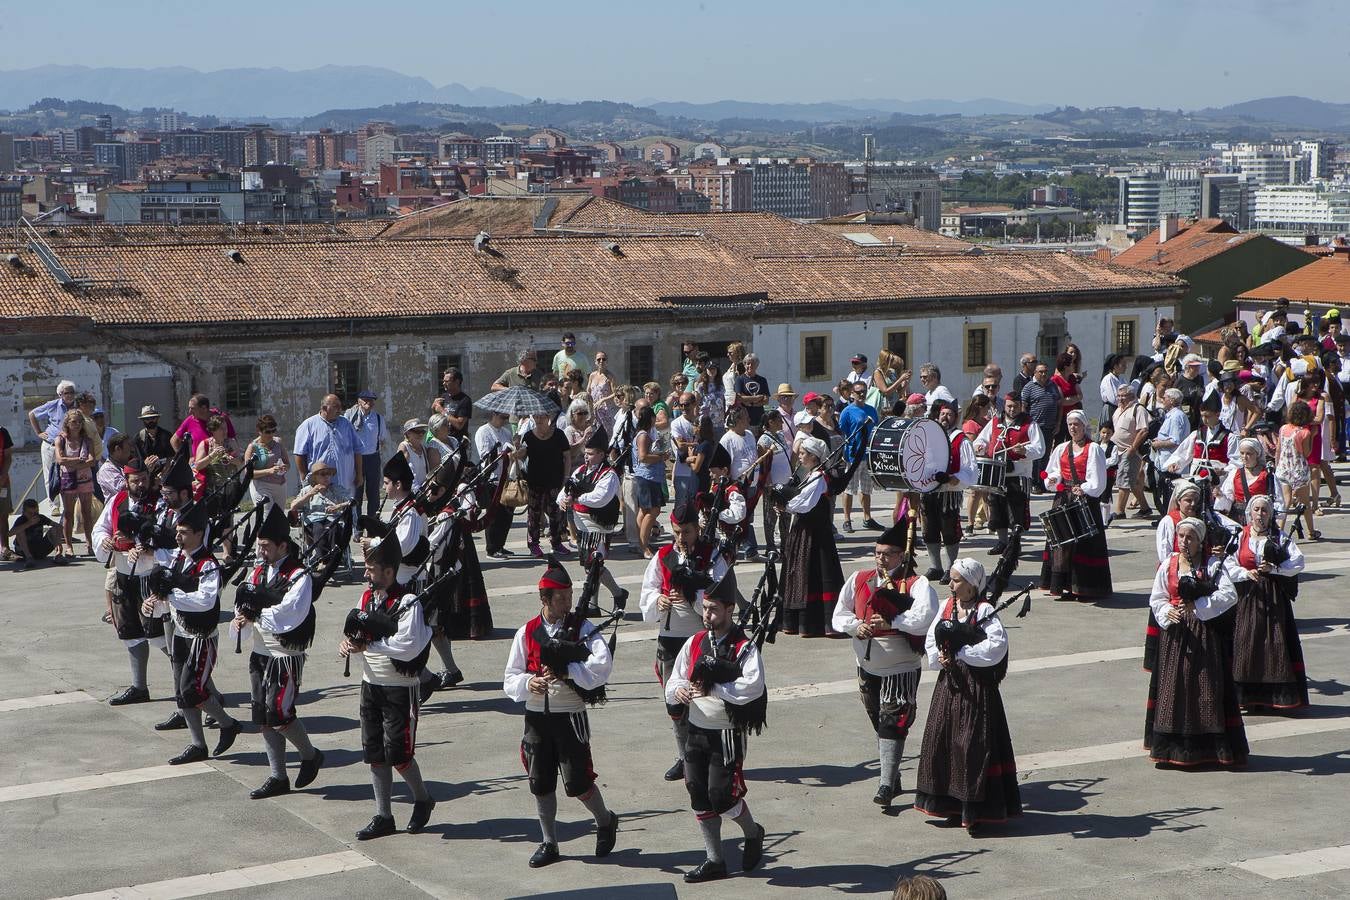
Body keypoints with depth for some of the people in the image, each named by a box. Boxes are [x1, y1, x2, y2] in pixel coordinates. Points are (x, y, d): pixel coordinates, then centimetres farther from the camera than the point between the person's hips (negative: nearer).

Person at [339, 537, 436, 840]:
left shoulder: (408, 603, -17)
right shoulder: (367, 598, 7)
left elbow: (410, 646, -26)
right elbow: (355, 631, 13)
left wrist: (367, 644, -23)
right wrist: (348, 641, -11)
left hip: (400, 688, -7)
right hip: (370, 684, 7)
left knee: (398, 753, -3)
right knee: (374, 754, 9)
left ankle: (423, 800, 23)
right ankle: (383, 817, 19)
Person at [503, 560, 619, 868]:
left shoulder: (583, 628, -4)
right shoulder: (526, 633, 3)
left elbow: (602, 665, -20)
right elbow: (510, 680, 3)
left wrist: (564, 672, -24)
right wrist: (528, 683, -18)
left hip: (571, 715, -3)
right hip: (536, 715, 3)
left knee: (577, 782, -4)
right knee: (540, 782, 8)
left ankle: (605, 822, 25)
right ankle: (548, 844, 24)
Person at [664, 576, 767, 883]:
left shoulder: (744, 648, -11)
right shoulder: (694, 644, 7)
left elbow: (753, 686, -26)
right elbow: (674, 681, 9)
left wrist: (712, 688, -27)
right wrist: (679, 689, -15)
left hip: (727, 734, -6)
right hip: (696, 731, 6)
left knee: (721, 794, -8)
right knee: (699, 796, 7)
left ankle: (753, 833, 23)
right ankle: (714, 861, 20)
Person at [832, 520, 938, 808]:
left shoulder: (916, 584, -12)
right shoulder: (859, 580, 4)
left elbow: (925, 618, -28)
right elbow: (839, 615, 4)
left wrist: (890, 622, -27)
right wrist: (856, 626, -16)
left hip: (901, 669, -6)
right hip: (868, 667, 6)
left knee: (892, 724, -9)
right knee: (878, 723, 16)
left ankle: (887, 785, -7)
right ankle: (892, 778, 29)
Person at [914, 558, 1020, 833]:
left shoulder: (984, 611, -10)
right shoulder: (946, 607, 8)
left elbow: (997, 644, -20)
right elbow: (931, 642, 9)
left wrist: (960, 655, -17)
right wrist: (941, 659, -11)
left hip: (977, 685, -6)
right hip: (949, 683, 6)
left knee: (974, 745, -5)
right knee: (942, 741, 9)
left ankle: (976, 810, 2)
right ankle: (952, 804, 21)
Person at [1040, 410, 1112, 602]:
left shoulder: (1093, 449, -1)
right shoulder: (1061, 449, 15)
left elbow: (1098, 479, -7)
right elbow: (1053, 472, 17)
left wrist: (1084, 489, -22)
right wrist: (1052, 480, -4)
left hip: (1086, 498, -5)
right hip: (1063, 499, 5)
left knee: (1085, 541, -6)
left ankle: (1086, 587, -3)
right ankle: (1068, 586, 7)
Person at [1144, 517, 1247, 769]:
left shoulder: (1212, 564, -2)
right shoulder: (1168, 566, 6)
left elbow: (1229, 594, -13)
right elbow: (1156, 598, 8)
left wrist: (1197, 605, -17)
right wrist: (1167, 612, -13)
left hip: (1206, 633, -3)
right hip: (1175, 634, 3)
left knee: (1208, 689, -3)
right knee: (1173, 688, 4)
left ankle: (1214, 746, 3)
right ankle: (1172, 748, 11)